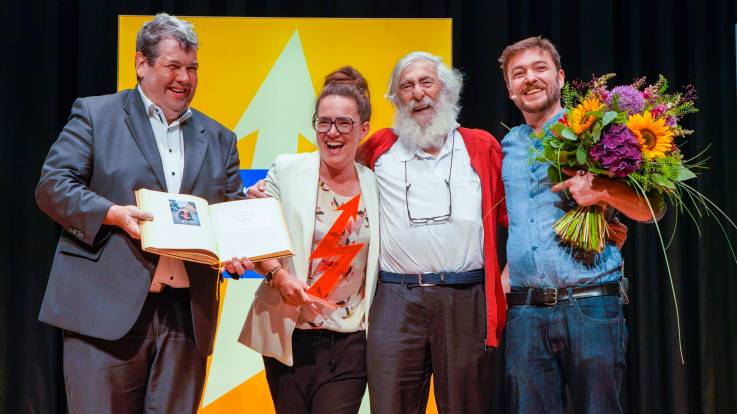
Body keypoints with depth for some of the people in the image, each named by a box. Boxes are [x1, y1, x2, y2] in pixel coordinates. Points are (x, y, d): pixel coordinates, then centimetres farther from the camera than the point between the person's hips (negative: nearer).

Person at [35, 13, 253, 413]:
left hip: (188, 316, 4)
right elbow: (52, 185, -2)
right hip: (107, 308, -3)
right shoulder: (95, 114, 5)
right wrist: (113, 214, -17)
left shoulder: (218, 139, 17)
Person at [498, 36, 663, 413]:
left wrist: (602, 190, -16)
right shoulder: (507, 147, 15)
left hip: (591, 306, -3)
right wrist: (507, 271, 12)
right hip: (524, 311, 4)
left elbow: (650, 209, 1)